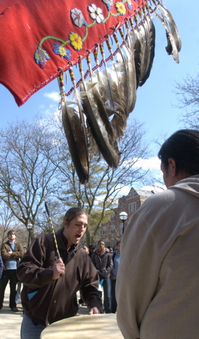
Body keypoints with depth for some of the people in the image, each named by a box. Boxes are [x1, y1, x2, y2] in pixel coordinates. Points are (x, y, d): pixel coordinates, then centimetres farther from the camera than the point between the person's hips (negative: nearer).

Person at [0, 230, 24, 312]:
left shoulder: (18, 244, 10)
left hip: (15, 269, 1)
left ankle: (12, 305, 17)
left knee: (13, 288, 8)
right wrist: (15, 255, -10)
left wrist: (11, 253, -10)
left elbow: (21, 253, -7)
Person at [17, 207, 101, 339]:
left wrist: (94, 304, -14)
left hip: (65, 323, 3)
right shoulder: (44, 242, -9)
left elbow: (90, 284, 6)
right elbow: (23, 271, -15)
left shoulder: (82, 256, 4)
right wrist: (50, 274, -30)